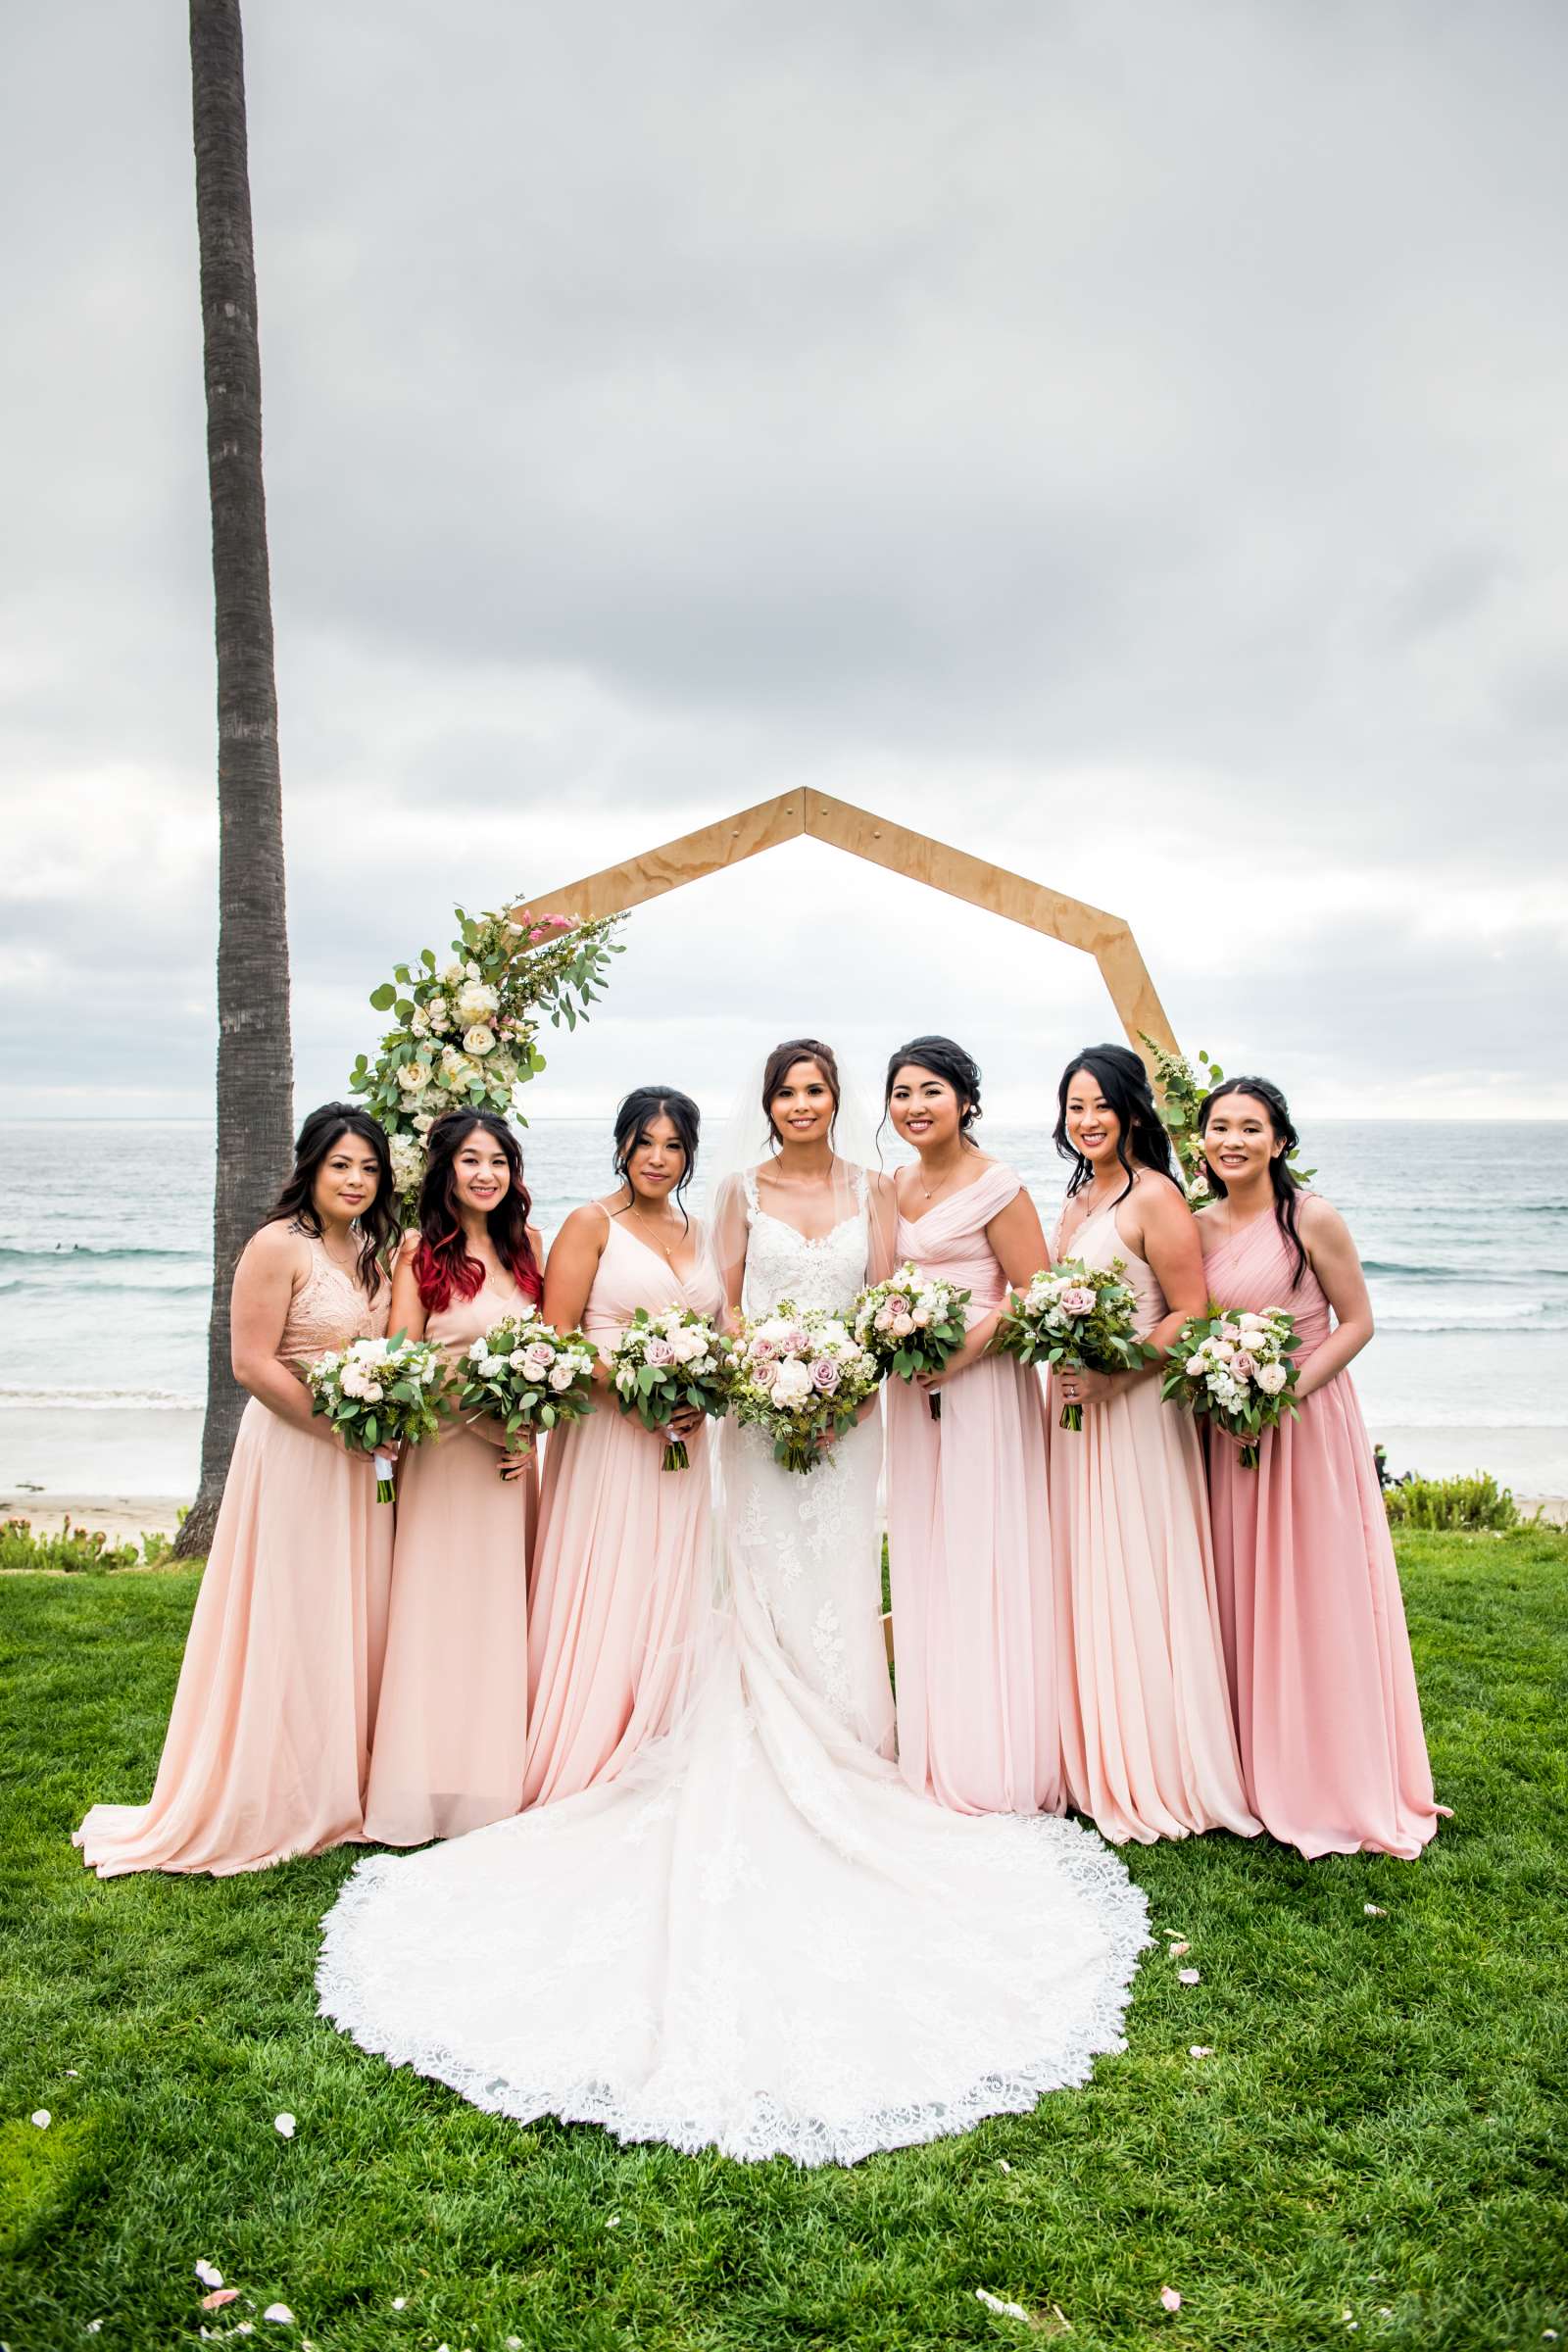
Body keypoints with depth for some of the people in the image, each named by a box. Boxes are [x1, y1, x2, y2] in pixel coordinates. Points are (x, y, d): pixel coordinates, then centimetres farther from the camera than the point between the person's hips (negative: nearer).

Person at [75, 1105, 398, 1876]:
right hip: (293, 1453, -7)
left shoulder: (369, 1252, 10)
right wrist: (343, 1425, -18)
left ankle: (341, 1787, 29)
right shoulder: (277, 1247, -13)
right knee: (288, 1621, 1)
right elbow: (252, 1364, -18)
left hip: (358, 1459, 7)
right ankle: (276, 1803, 17)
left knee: (350, 1619, 14)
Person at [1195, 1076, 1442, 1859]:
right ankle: (1256, 1768, 26)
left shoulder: (1314, 1221, -12)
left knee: (1316, 1597, 1)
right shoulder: (1199, 1228, 4)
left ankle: (1339, 1784, 16)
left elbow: (1356, 1322, -9)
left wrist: (1289, 1389, -19)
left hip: (1308, 1424, -5)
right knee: (1239, 1597, 11)